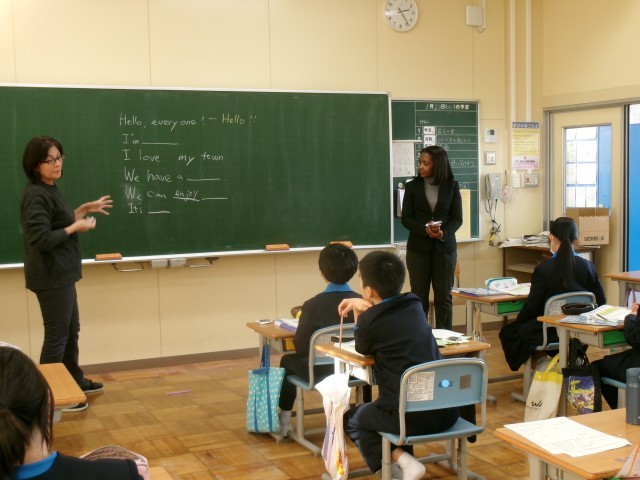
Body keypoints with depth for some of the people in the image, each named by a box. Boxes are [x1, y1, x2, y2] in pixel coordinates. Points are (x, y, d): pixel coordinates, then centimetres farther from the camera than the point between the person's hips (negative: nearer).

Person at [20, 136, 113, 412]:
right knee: (56, 334, -2)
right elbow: (41, 239, -26)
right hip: (50, 276, -10)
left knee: (71, 329, 21)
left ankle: (75, 381, 36)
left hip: (61, 274, 10)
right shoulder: (36, 195, -20)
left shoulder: (50, 190, 11)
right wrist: (76, 228, -17)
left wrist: (85, 209, 14)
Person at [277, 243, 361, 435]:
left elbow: (300, 347, -12)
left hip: (321, 372, -3)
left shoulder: (313, 305, -20)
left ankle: (284, 420, 30)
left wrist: (303, 320, 6)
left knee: (287, 361, 26)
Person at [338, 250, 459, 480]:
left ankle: (402, 461, 2)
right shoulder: (414, 304, 6)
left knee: (351, 419, 21)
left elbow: (362, 349, 12)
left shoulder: (370, 320, -10)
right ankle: (403, 460, 29)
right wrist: (368, 308, 19)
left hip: (412, 416, -7)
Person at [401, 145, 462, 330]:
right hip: (418, 247, 0)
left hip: (445, 246, 0)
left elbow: (457, 218, 1)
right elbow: (406, 218, -1)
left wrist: (443, 233, -19)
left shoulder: (452, 186, 4)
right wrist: (425, 229, -19)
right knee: (419, 296, 1)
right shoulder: (412, 186, 3)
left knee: (444, 297, 4)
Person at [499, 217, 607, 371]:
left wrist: (518, 322, 9)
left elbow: (532, 306, -11)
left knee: (508, 332, 19)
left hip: (550, 332, -5)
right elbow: (601, 301, 1)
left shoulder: (543, 269, -18)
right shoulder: (588, 267, -7)